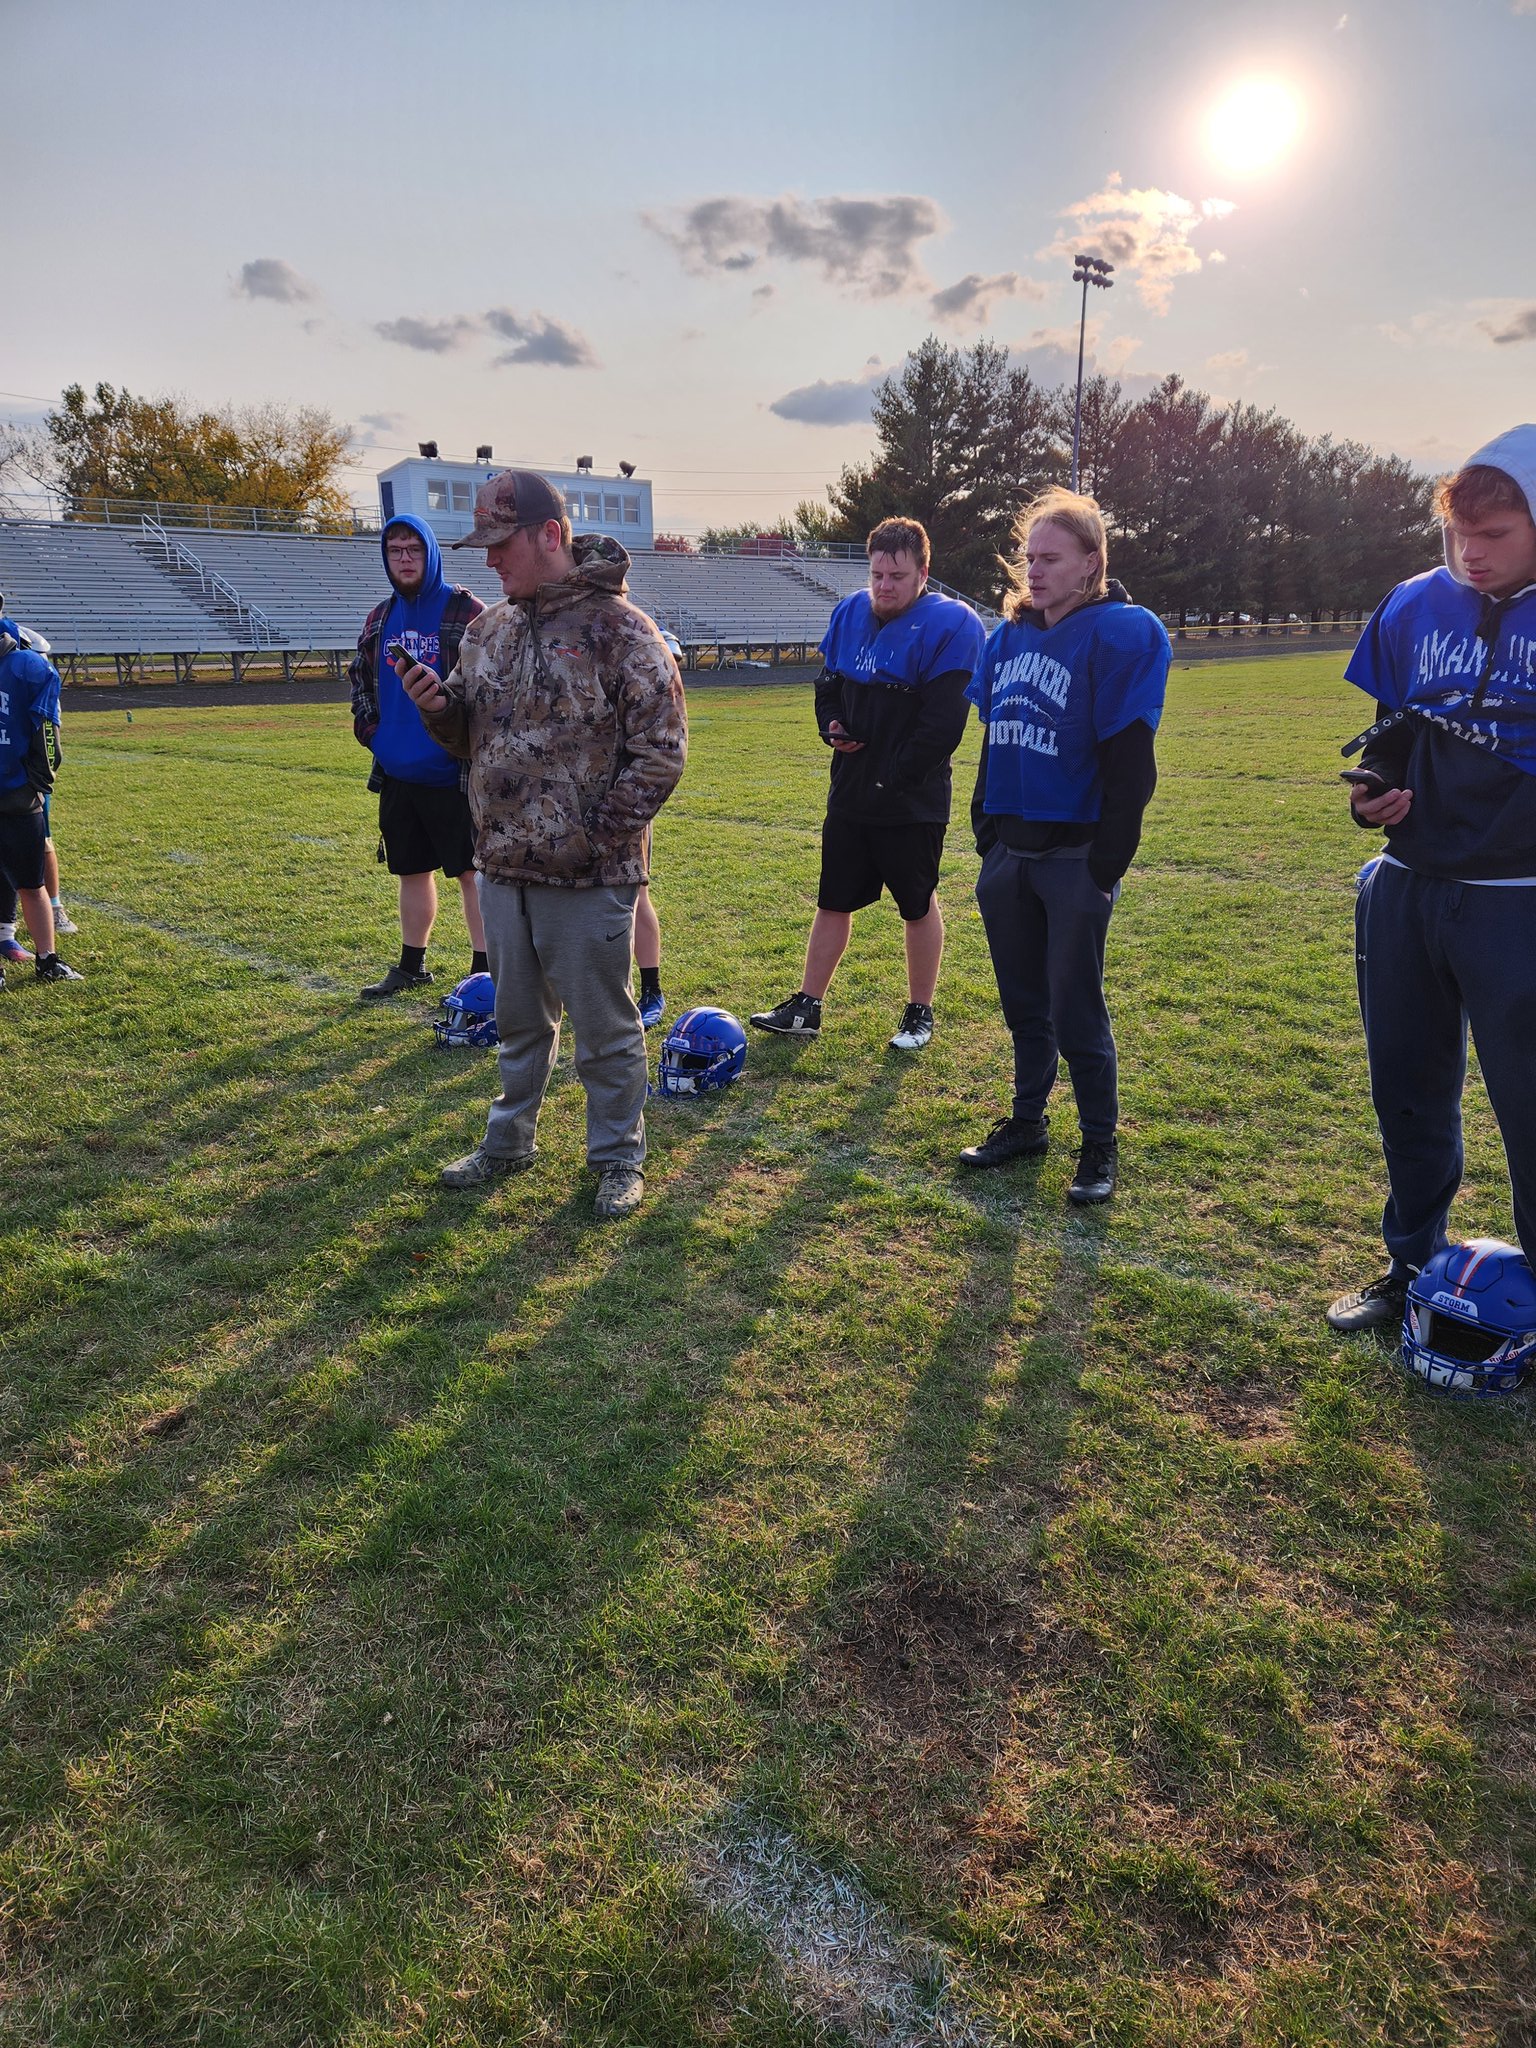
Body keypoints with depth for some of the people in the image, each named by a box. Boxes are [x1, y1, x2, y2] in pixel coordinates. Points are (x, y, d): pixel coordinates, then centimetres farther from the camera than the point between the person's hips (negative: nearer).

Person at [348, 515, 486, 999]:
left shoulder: (466, 611, -6)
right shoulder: (380, 619, 13)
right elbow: (360, 677, 24)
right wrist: (370, 731, 10)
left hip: (452, 772, -6)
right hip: (397, 771, 6)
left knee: (473, 872, -2)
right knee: (412, 870, 15)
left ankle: (484, 973, 5)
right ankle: (411, 966, 27)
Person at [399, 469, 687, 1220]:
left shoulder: (619, 629, -11)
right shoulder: (487, 630, 10)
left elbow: (659, 750, -13)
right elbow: (468, 736, 18)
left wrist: (599, 834, -16)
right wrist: (437, 706, -4)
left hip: (587, 877, -6)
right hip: (502, 867, 7)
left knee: (604, 1025, 6)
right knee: (517, 1017, 20)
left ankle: (618, 1158, 23)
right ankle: (509, 1140, 37)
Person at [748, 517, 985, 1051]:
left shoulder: (950, 625, -13)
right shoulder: (850, 613, 7)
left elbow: (943, 721, -19)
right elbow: (828, 683, 17)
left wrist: (893, 777, -19)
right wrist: (832, 726, -3)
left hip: (913, 801, -6)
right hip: (850, 791, 6)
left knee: (918, 905, 9)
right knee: (833, 901, 12)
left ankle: (920, 1013, 23)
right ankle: (806, 1007, 22)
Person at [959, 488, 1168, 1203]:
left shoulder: (1120, 634, -11)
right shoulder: (1010, 636, 10)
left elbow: (1129, 766, -15)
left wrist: (1106, 866, -17)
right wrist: (986, 830, 12)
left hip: (1074, 857, -6)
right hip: (1008, 851, 7)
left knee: (1075, 1009, 1)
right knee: (1024, 1001, 16)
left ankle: (1101, 1146, 17)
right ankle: (1027, 1122, 31)